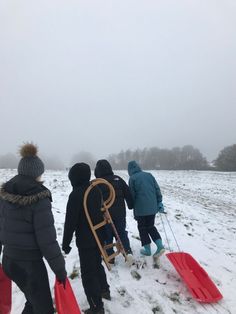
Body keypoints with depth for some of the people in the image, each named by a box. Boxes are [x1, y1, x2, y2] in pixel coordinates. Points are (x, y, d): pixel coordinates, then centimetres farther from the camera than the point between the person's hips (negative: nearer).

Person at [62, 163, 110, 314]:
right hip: (99, 236, 8)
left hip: (85, 240, -8)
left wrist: (66, 243, -8)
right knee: (97, 264, 27)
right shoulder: (96, 190, 2)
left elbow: (70, 221, -19)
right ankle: (104, 290, 45)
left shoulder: (75, 194, -22)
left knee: (88, 273, 6)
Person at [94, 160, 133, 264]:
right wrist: (131, 205, 17)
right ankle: (128, 251, 0)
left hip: (105, 214, -2)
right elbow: (128, 194, 3)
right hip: (120, 213, 3)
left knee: (107, 235, 12)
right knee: (122, 233, 16)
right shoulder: (118, 179, -2)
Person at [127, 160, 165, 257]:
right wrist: (159, 202, 10)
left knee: (142, 228, 14)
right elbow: (157, 189, 5)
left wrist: (134, 208, 6)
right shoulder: (149, 175, 6)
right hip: (153, 207, 5)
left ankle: (147, 249, 20)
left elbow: (132, 195, -6)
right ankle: (160, 246, 10)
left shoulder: (132, 178, -8)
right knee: (151, 226, 21)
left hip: (141, 208, -5)